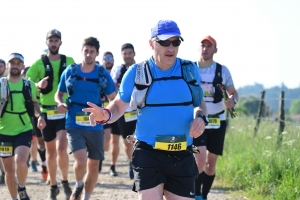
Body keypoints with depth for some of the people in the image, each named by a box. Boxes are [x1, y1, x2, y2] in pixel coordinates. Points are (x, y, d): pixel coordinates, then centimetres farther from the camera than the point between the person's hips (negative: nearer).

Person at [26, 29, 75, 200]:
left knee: (61, 149, -15)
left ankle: (65, 181, 7)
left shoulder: (69, 62, 3)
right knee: (51, 151, 10)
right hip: (47, 113, 1)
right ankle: (53, 186, 24)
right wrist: (38, 85, -17)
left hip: (65, 112, -1)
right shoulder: (39, 63, 1)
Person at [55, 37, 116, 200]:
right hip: (74, 125, -2)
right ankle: (78, 185, 12)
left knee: (93, 166, 8)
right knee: (81, 161, -20)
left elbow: (114, 99, 6)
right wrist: (60, 103, -10)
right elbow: (59, 93, 12)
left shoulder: (103, 74, 1)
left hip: (95, 126, 2)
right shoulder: (70, 72, 1)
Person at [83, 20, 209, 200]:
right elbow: (119, 106, 7)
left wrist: (201, 117, -5)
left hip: (182, 156, 3)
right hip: (148, 153, -3)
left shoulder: (190, 70, 4)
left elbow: (200, 103, 18)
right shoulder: (137, 73, -2)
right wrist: (105, 114, -17)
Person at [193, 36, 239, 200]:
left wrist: (233, 100, -15)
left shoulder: (222, 71, -2)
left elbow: (233, 92, 8)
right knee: (199, 160, -18)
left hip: (217, 123, 2)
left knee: (211, 163, 9)